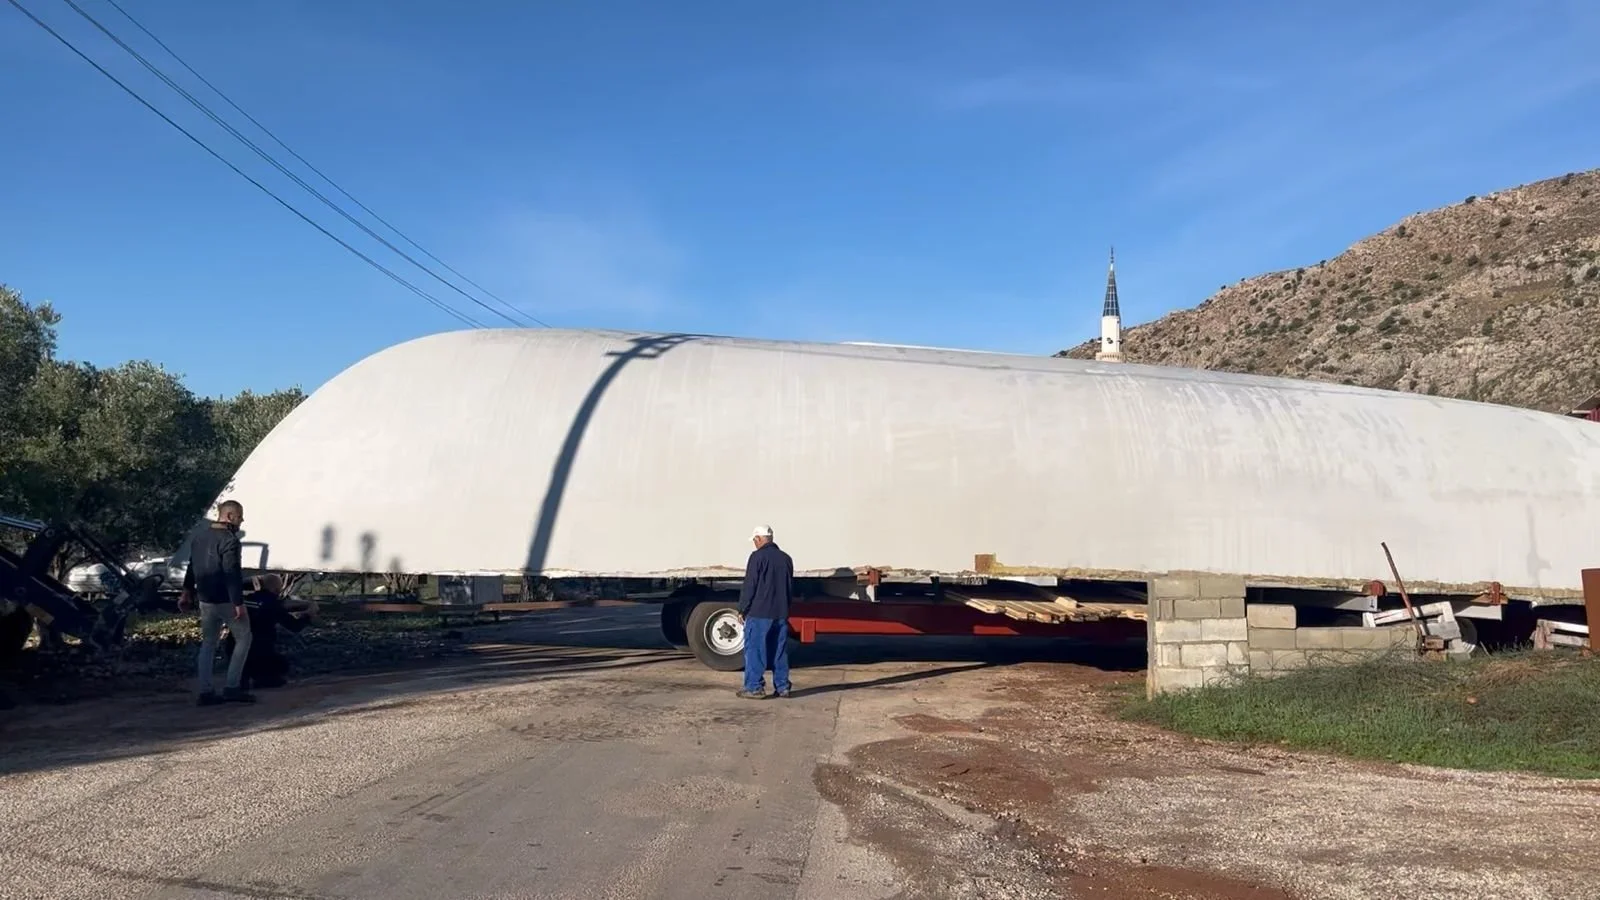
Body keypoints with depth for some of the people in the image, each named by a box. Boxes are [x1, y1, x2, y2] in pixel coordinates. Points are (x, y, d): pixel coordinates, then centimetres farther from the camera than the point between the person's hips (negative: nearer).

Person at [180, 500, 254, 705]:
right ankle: (232, 687, 0)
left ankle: (205, 692, 11)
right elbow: (233, 575, -22)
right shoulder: (229, 540, -17)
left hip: (205, 600, 8)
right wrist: (239, 603, -23)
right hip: (226, 601, -8)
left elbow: (192, 567, 20)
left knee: (208, 644, 13)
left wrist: (187, 592, 29)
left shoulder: (200, 537, 11)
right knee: (243, 639, 4)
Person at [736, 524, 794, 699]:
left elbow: (749, 586, -10)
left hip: (759, 613, -6)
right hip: (781, 613, 6)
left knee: (754, 650, -1)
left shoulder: (758, 556, -9)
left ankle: (755, 688, -3)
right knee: (780, 651, 11)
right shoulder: (785, 558, 12)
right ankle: (782, 687, 12)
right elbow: (791, 587, 18)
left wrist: (742, 609, -3)